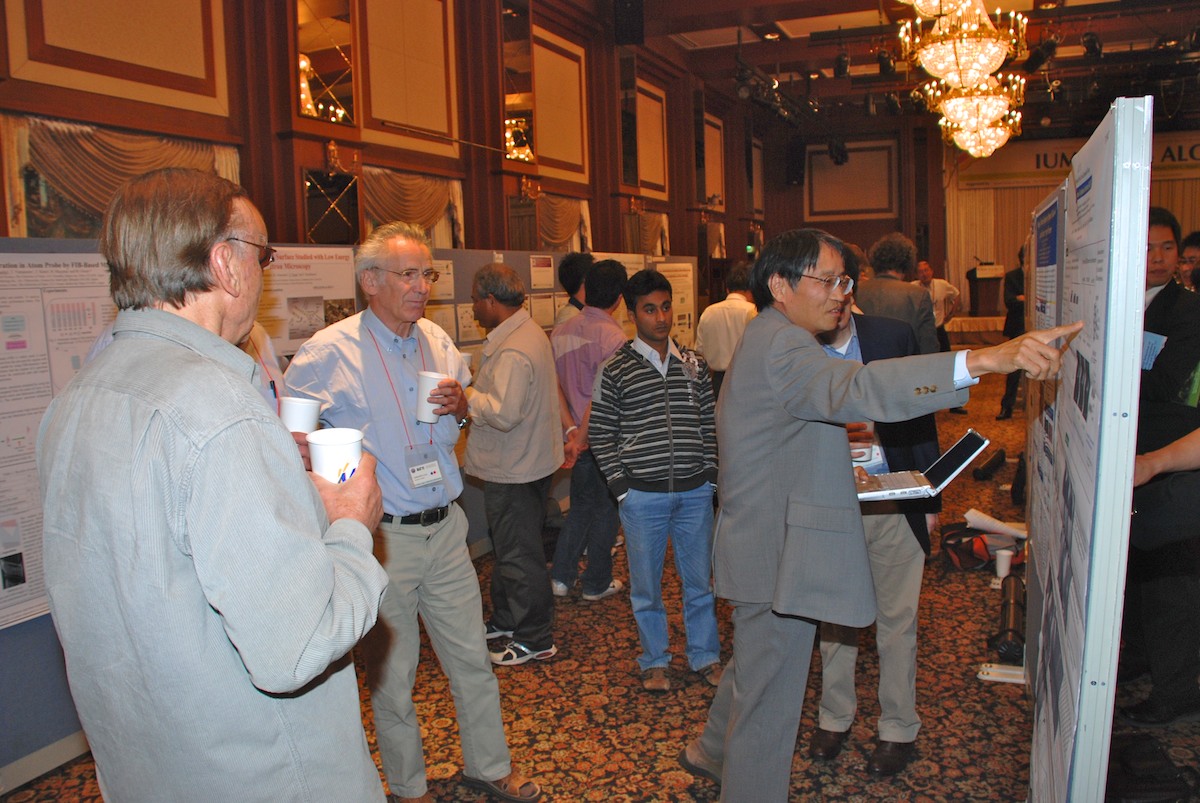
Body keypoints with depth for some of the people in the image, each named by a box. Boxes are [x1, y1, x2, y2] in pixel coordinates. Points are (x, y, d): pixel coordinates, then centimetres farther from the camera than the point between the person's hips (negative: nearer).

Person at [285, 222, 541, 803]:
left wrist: (461, 407, -3)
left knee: (472, 657, 15)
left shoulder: (437, 341, 6)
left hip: (445, 530, 5)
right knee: (392, 674, 11)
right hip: (382, 538, -5)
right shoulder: (330, 352, -13)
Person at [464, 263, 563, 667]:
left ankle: (535, 640, 15)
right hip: (524, 462, 11)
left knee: (520, 556, 2)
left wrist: (466, 396, -19)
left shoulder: (513, 351, -25)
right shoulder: (530, 332, 9)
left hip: (514, 471, -11)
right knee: (510, 549, 22)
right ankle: (506, 621, 38)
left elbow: (504, 413, -32)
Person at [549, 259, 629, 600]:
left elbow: (555, 385, 2)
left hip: (578, 436, 6)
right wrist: (582, 437, -16)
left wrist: (570, 429, -2)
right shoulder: (612, 336, -18)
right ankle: (597, 583, 21)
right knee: (606, 511, 10)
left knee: (581, 505, 20)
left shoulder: (560, 331, 4)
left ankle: (561, 577, 22)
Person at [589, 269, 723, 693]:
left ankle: (705, 655, 30)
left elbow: (708, 423, 12)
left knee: (700, 580, 13)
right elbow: (600, 433, 0)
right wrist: (619, 484, -6)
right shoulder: (615, 369, -3)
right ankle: (654, 661, 28)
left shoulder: (693, 364, 6)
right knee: (646, 585, 10)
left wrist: (710, 474, 5)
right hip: (642, 495, -2)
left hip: (695, 491, 2)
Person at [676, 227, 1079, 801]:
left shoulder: (769, 341, 15)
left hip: (765, 545, 12)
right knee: (769, 698, 3)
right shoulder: (781, 346, -21)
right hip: (777, 554, -12)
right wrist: (983, 360, -50)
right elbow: (858, 388, -41)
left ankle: (713, 753, 50)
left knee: (753, 666, 30)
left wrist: (840, 445, 9)